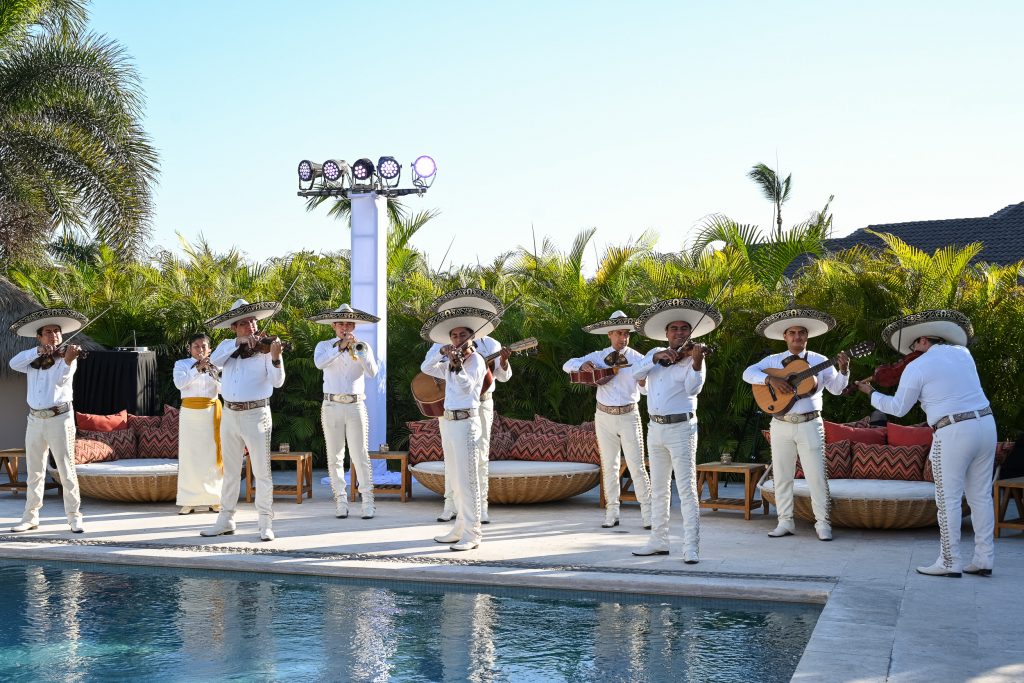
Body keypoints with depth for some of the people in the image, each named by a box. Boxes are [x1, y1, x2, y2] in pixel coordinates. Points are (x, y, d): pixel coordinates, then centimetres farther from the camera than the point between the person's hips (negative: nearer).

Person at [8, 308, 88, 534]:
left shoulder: (66, 356, -4)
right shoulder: (33, 361, 9)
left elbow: (61, 379, -23)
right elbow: (14, 364, -10)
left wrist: (68, 361, -43)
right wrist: (38, 351, -19)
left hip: (60, 419, -5)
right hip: (35, 420, 5)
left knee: (67, 470, -5)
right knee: (34, 472, 12)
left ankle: (74, 517, 1)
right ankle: (30, 517, 20)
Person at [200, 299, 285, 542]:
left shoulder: (265, 348, -4)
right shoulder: (227, 346, 9)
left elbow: (277, 381, -15)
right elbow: (214, 360, -11)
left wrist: (275, 358, -34)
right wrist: (239, 342, -18)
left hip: (256, 415, -5)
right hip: (230, 415, 5)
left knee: (261, 471, -2)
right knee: (230, 471, 14)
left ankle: (266, 524, 4)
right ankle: (226, 520, 24)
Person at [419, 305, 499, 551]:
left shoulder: (476, 360, -7)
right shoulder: (451, 363, 15)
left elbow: (466, 387, -19)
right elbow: (426, 368, 16)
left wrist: (457, 365, -33)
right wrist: (442, 352, 2)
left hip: (465, 423, -8)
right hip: (448, 421, 8)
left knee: (467, 480, -7)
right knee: (455, 481, 13)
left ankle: (472, 534, -4)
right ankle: (460, 528, 21)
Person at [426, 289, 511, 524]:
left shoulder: (490, 344, 7)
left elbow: (503, 376, 2)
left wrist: (503, 361, -17)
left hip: (481, 403, 0)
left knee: (481, 454, -1)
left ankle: (481, 506, 4)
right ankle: (450, 505, 10)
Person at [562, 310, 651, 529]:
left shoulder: (637, 359, -2)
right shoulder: (598, 357, 3)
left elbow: (646, 389, -5)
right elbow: (567, 365, 3)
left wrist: (644, 383, -29)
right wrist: (583, 365, -18)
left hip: (629, 416, -2)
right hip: (604, 417, 2)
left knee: (636, 466, -5)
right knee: (609, 466, 8)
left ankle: (647, 512, 0)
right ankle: (612, 513, 14)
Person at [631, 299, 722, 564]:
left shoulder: (693, 357, -4)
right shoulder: (656, 354, 11)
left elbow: (693, 388, -20)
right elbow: (636, 372, -5)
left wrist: (696, 362, -36)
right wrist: (657, 357, -19)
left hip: (681, 429, -5)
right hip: (655, 429, 6)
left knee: (686, 489, -7)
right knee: (659, 489, 13)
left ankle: (691, 548, -5)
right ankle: (658, 541, 23)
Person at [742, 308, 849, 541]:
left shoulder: (819, 361, 7)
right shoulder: (773, 361, 8)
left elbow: (836, 388, 0)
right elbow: (748, 373, -5)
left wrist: (843, 370, -19)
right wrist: (771, 379, -20)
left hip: (810, 425, -1)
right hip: (781, 425, 2)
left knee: (817, 476, -3)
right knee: (781, 476, 6)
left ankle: (822, 523, 5)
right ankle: (785, 522, 15)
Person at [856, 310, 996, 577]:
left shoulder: (916, 367, -4)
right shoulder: (962, 352, 12)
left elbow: (898, 408, 5)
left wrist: (872, 394, 19)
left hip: (954, 433, -6)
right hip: (986, 424, 6)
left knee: (949, 500, 1)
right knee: (981, 496, 12)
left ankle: (949, 563, 4)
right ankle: (984, 560, 15)